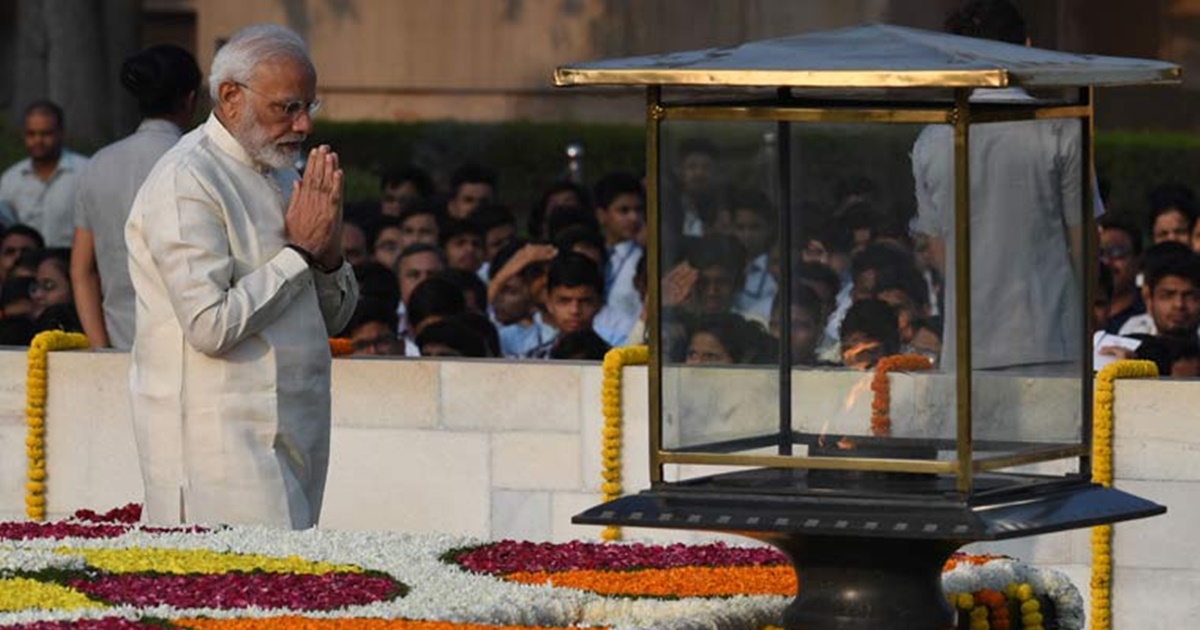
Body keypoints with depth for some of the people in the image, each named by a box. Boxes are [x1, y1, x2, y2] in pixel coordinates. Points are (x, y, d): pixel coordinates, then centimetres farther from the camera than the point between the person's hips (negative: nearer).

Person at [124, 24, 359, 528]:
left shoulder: (282, 176, 16)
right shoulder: (185, 184, -11)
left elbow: (334, 318, 19)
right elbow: (211, 326, -21)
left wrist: (329, 252, -2)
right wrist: (300, 251, -12)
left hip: (289, 441, 8)